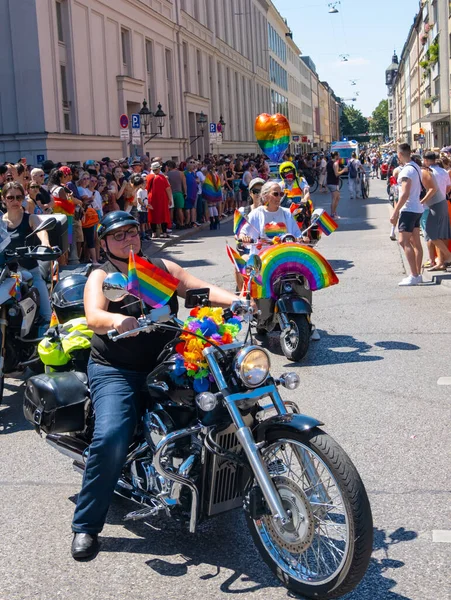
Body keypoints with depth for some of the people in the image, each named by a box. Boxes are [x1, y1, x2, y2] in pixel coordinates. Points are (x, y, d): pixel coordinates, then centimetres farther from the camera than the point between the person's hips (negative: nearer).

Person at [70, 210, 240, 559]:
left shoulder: (162, 267, 13)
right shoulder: (101, 277, 2)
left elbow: (199, 288, -1)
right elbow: (94, 316, -17)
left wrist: (237, 301, -20)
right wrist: (117, 321, -41)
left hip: (165, 366, 4)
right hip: (116, 372, -4)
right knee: (111, 438, -24)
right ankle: (86, 526, -9)